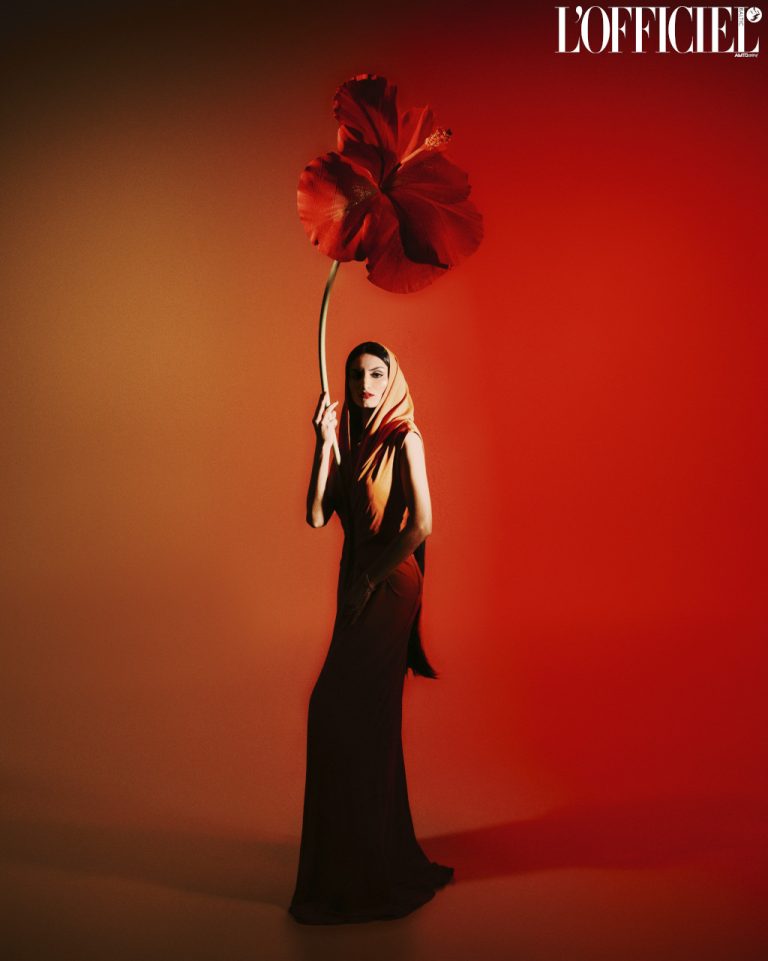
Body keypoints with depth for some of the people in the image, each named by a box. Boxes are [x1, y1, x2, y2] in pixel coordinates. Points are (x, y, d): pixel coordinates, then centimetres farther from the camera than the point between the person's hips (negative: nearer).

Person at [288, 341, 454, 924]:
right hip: (358, 587, 8)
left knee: (338, 711, -8)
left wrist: (370, 579, -12)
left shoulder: (403, 438, -8)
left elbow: (421, 524, -16)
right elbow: (317, 516, 0)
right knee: (369, 721, 15)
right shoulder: (349, 440, 11)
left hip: (389, 588, -8)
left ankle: (359, 872, 6)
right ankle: (385, 859, 33)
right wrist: (324, 443, -7)